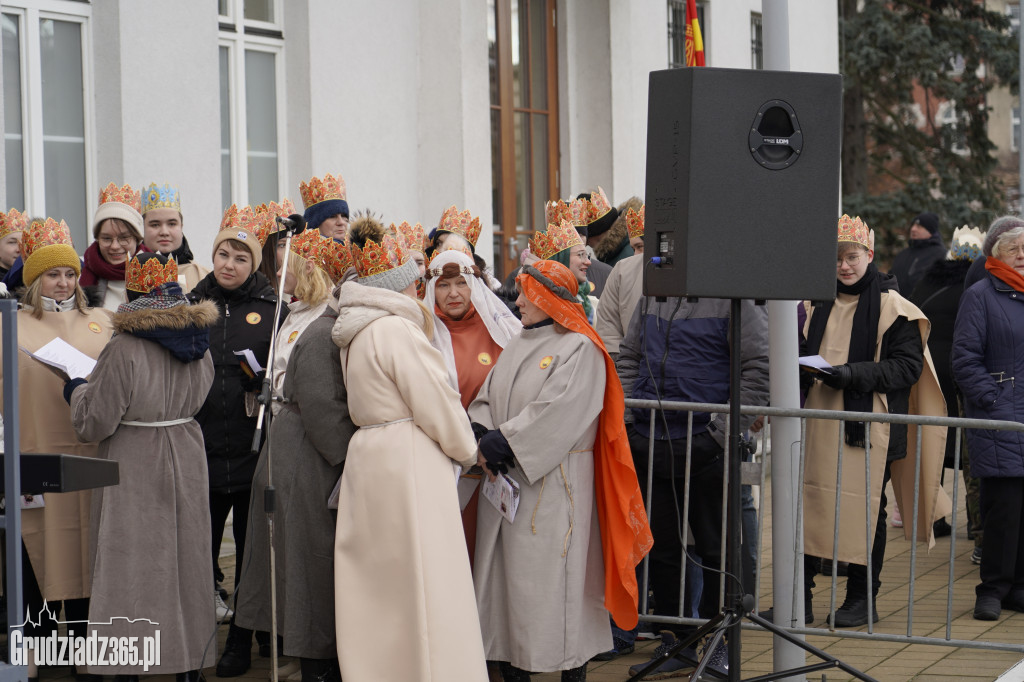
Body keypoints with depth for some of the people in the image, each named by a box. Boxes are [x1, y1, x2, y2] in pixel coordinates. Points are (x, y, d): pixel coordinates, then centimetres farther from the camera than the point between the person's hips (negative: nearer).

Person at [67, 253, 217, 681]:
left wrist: (77, 391, 5)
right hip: (186, 457, 6)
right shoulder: (198, 342, 0)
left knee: (133, 566, 2)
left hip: (134, 467, -6)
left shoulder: (125, 348, -19)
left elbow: (95, 422, -14)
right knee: (185, 561, 14)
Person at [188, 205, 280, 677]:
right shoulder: (192, 304, 9)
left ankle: (241, 643, 17)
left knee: (252, 550, 6)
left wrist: (263, 377, -14)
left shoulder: (272, 309, 2)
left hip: (253, 451, -2)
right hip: (202, 448, 2)